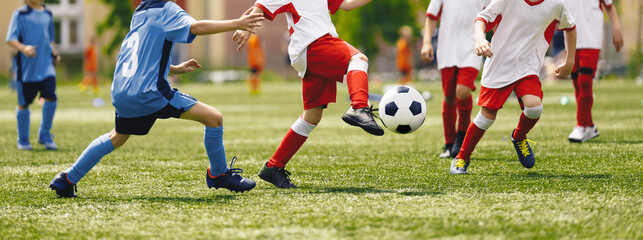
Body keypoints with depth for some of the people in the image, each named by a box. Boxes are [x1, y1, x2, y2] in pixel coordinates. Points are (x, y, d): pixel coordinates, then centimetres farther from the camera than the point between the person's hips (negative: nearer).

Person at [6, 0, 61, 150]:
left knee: (51, 97, -13)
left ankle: (44, 135, 5)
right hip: (26, 66, -4)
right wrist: (24, 48, -28)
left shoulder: (47, 14, 13)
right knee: (24, 103, 4)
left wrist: (54, 54, 11)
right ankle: (23, 141, 19)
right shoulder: (20, 14, -3)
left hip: (46, 65, 4)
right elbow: (10, 39, -10)